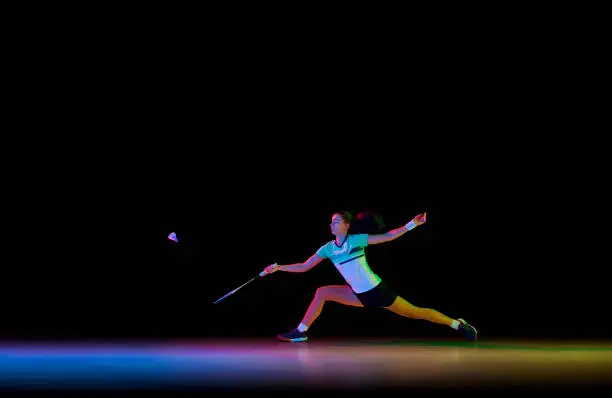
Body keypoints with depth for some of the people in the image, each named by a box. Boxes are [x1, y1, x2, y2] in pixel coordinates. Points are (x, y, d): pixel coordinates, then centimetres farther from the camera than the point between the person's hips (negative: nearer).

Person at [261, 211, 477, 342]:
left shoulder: (357, 239, -12)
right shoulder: (327, 248, -1)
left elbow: (388, 236, -10)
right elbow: (304, 267, 1)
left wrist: (412, 224, -18)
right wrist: (278, 267, -6)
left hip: (376, 290, -4)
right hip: (360, 295, 5)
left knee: (414, 312, -3)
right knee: (321, 293, -1)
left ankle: (457, 324, 7)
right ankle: (301, 332, 4)